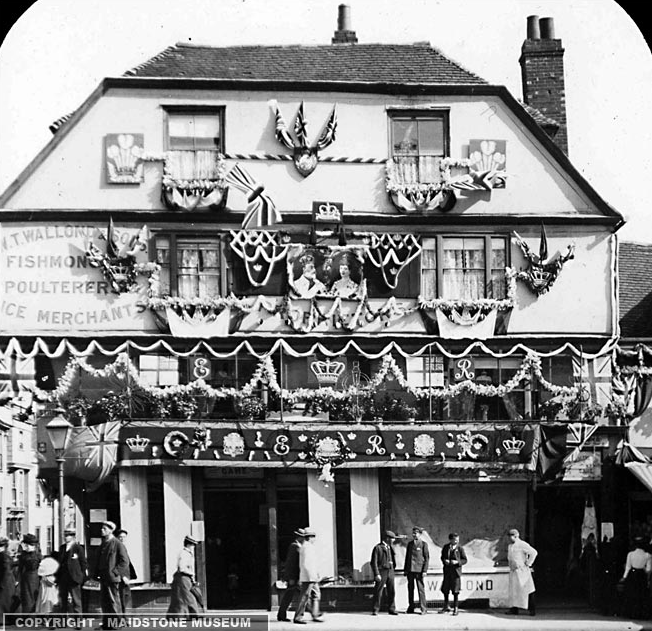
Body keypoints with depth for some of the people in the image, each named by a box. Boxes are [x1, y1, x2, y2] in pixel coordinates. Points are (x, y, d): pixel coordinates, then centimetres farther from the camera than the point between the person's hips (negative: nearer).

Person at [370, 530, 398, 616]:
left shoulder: (390, 548, 15)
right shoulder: (378, 548, -7)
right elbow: (374, 562, -11)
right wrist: (376, 574, -17)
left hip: (390, 572, 6)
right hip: (381, 572, -6)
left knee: (391, 592, 2)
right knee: (378, 592, -2)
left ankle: (391, 609, 7)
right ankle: (375, 610, 5)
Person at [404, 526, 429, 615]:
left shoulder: (424, 544, -1)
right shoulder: (410, 544, 14)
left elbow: (427, 558, -3)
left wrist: (425, 571, -10)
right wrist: (405, 569, 13)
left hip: (419, 570, -5)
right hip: (410, 570, 5)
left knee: (421, 589, -7)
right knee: (410, 588, 6)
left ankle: (424, 609, -3)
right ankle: (411, 608, 12)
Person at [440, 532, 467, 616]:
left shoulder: (460, 548, -5)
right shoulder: (446, 547, 4)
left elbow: (465, 560, -2)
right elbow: (442, 557, 15)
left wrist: (457, 562, -18)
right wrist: (445, 561, -7)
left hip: (456, 571, -3)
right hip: (447, 571, 3)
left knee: (455, 591, -1)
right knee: (445, 590, 10)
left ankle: (455, 608, 10)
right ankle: (446, 607, 27)